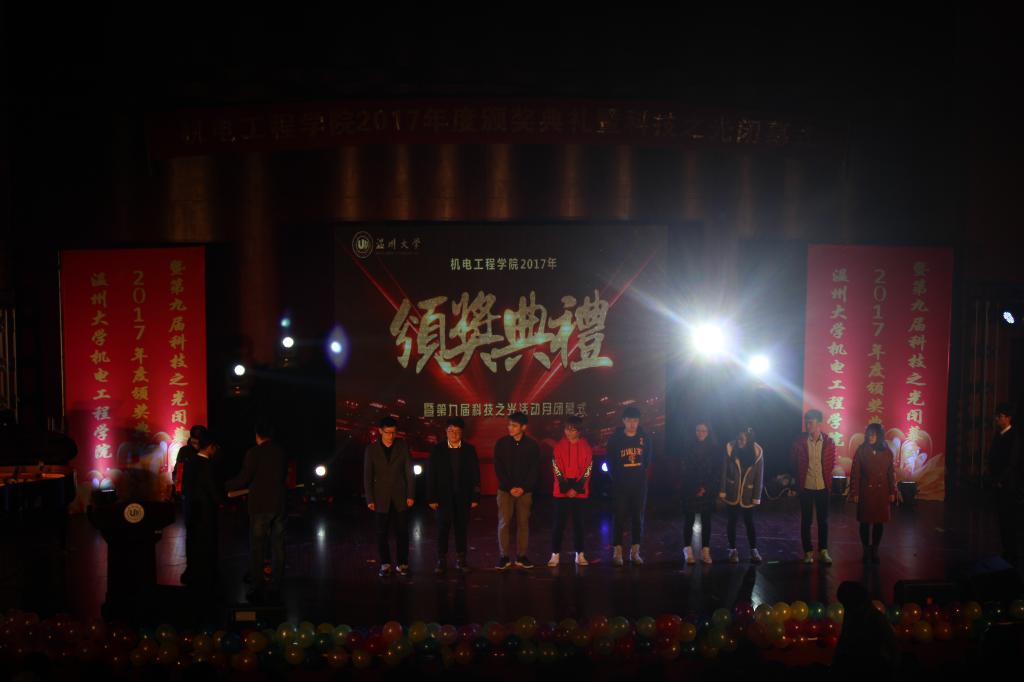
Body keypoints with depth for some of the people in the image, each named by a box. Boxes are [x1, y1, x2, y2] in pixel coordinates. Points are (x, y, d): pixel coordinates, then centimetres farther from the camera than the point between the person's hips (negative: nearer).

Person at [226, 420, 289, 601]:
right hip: (279, 504, 5)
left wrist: (227, 486, 9)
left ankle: (256, 587, -1)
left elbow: (243, 480, -9)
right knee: (278, 546, 11)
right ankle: (276, 585, 16)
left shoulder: (254, 453, -11)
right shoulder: (282, 452, 4)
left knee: (257, 547, 1)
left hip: (260, 506, -5)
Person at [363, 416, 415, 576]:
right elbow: (367, 476, 1)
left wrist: (411, 495, -3)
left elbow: (409, 472, 1)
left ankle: (402, 564, 11)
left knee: (402, 532, 1)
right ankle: (385, 564, 15)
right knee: (381, 533, 4)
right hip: (381, 498, 0)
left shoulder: (402, 447, 0)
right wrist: (369, 499, -3)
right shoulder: (371, 449, -1)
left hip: (400, 497, 0)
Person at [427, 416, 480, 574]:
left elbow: (475, 475, 3)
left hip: (463, 496, 1)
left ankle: (460, 559, 14)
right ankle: (442, 560, 3)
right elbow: (431, 475, -1)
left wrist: (475, 497, -1)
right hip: (444, 496, -1)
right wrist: (432, 498, -6)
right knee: (443, 527, -3)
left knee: (462, 527, 5)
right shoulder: (438, 450, -1)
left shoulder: (469, 450, 2)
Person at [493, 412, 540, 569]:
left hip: (525, 490, 0)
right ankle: (504, 556, 4)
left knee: (523, 523, 2)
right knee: (504, 523, -2)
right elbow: (498, 468, -2)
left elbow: (534, 470, 0)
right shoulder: (501, 443, -1)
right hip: (505, 490, 0)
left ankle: (522, 556, 10)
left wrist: (523, 488, -10)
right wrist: (510, 487, -10)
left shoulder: (532, 445, 0)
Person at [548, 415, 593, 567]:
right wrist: (566, 488, -10)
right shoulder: (559, 446, 1)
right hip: (561, 491, 0)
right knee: (559, 523, -1)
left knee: (578, 522, 5)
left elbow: (588, 469, -1)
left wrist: (576, 489, -10)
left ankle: (580, 554, 11)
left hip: (580, 491, 0)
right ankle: (555, 554, 2)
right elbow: (556, 468, -3)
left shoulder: (586, 447, 2)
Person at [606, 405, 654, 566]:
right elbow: (611, 462, 6)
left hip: (639, 485, 2)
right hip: (621, 485, -2)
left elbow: (648, 459, 14)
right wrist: (617, 478, 7)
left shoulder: (645, 438, 2)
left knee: (638, 518, 5)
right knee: (620, 517, -3)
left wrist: (641, 473, 10)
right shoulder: (615, 439, -3)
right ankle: (617, 552, 3)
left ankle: (635, 552, 13)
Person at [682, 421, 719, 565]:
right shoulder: (689, 449, 2)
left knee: (706, 520, 3)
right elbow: (685, 471, 1)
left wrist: (705, 488, -7)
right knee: (689, 519, -2)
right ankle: (688, 551, 0)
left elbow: (716, 472, 2)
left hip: (707, 490, 1)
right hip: (690, 490, -1)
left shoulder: (714, 450, 4)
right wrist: (696, 488, -6)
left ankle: (706, 551, 8)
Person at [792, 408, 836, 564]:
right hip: (805, 487, -1)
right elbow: (794, 463, 5)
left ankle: (823, 550, 19)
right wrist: (799, 479, 6)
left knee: (823, 520, 8)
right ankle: (808, 551, 16)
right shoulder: (800, 441, -5)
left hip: (822, 487, 1)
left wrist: (827, 479, 5)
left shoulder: (828, 442, -3)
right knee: (806, 521, 6)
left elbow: (832, 463, 8)